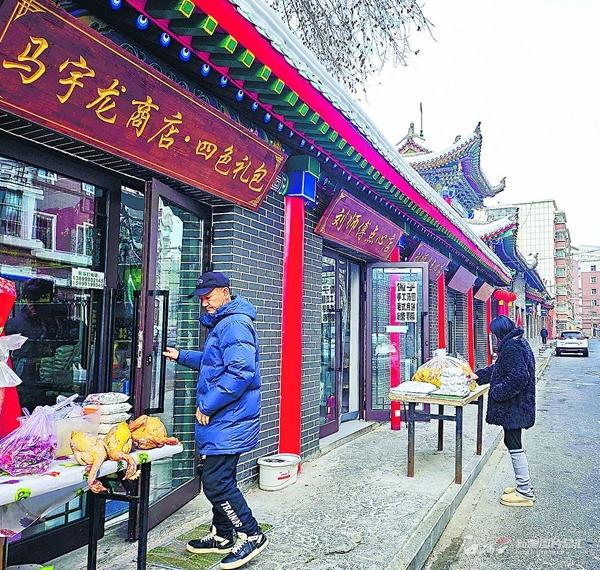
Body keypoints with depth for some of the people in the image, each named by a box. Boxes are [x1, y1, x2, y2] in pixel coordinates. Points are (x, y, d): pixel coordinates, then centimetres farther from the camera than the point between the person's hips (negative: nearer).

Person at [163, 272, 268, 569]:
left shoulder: (235, 323, -18)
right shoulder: (220, 323, 17)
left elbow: (240, 372, -28)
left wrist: (207, 405, -21)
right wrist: (182, 356, 26)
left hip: (228, 422, -11)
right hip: (221, 421, 11)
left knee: (216, 483, -8)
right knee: (217, 479, 18)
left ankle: (251, 535, 7)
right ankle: (222, 536, 31)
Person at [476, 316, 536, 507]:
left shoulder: (512, 348, -20)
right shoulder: (519, 343, 13)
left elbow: (518, 377, -28)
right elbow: (498, 368, 22)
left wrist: (497, 393, -19)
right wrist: (478, 375, 24)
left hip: (512, 407, -11)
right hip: (516, 406, 11)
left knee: (514, 445, -2)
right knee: (513, 443, 18)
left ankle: (525, 493, 6)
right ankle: (523, 485, 27)